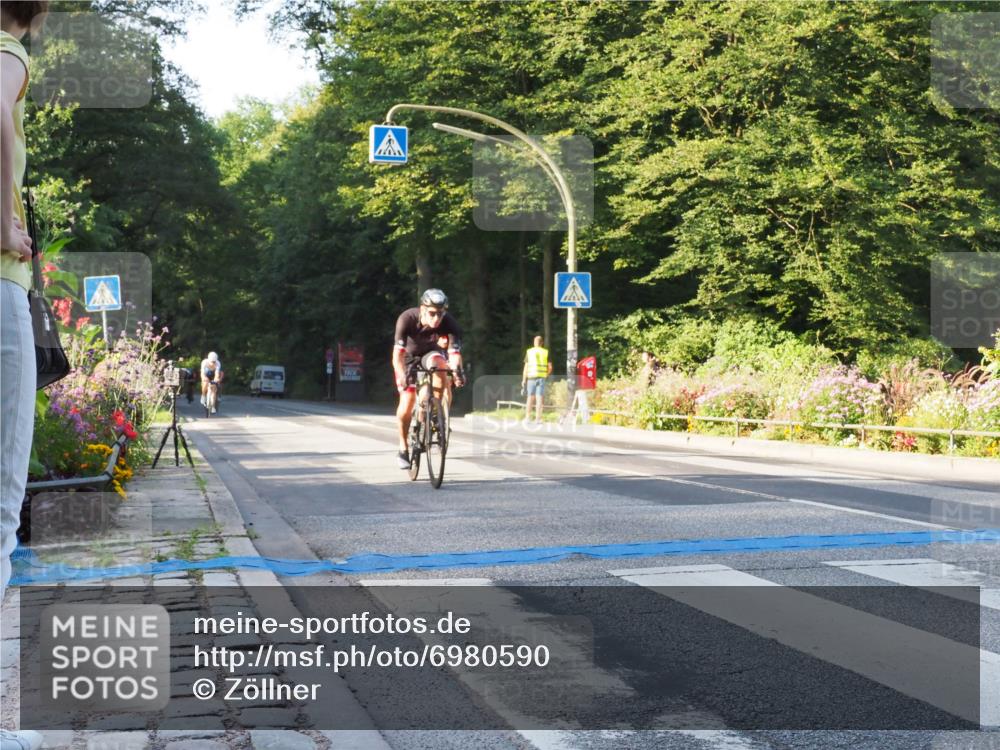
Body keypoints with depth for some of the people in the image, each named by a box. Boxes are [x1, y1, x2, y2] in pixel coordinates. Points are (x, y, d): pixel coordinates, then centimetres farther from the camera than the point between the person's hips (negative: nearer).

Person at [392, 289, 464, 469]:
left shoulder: (450, 323, -31)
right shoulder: (407, 319, -34)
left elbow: (455, 353, -41)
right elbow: (398, 355, -40)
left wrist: (457, 370, -62)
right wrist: (402, 376, -57)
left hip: (431, 353, 1)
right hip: (409, 357, -1)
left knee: (438, 363, -34)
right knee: (407, 402, -12)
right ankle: (403, 448, 9)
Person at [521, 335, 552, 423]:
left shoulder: (529, 352, 2)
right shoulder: (546, 352, 2)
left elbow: (526, 367, 1)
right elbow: (550, 367, 2)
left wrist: (524, 380, 5)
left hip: (531, 377, 1)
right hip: (541, 377, -1)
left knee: (530, 397, 9)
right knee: (539, 398, 0)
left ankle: (527, 417, 7)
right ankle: (538, 418, -3)